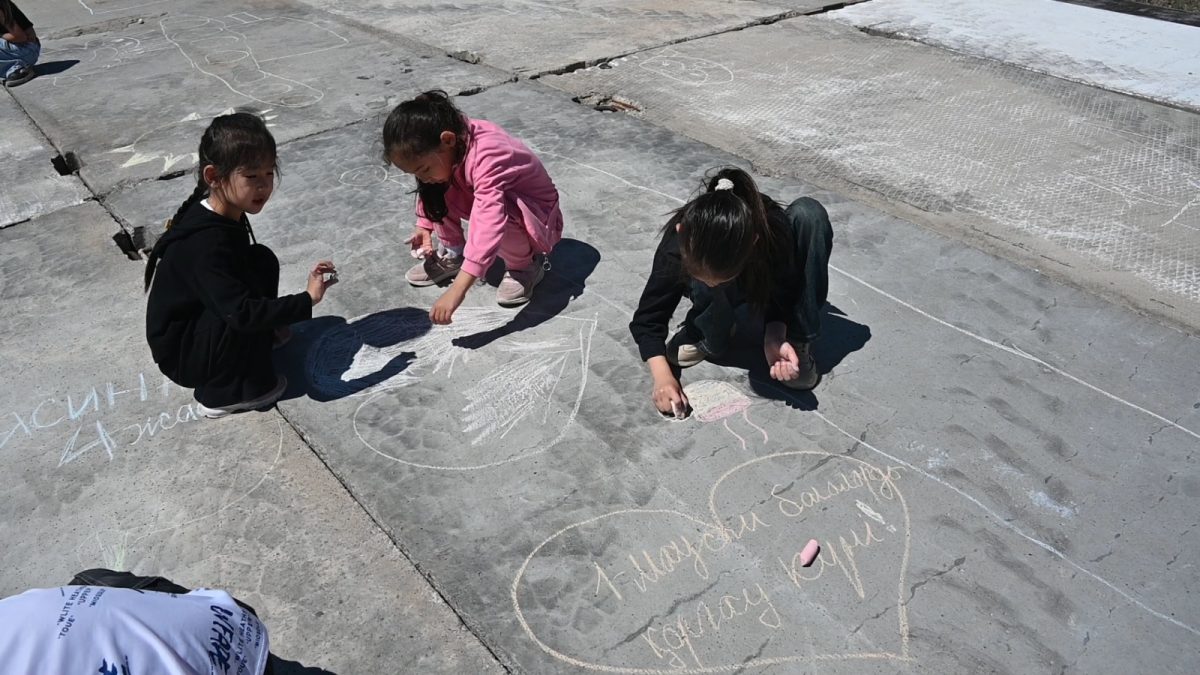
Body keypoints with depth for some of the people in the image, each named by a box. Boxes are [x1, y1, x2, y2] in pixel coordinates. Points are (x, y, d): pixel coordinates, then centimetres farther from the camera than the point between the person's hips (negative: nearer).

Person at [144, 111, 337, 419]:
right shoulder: (206, 244, -34)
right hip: (179, 354, -8)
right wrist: (306, 300, -34)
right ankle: (224, 394, -10)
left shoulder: (226, 215, -6)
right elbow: (242, 312, -38)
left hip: (202, 320, 8)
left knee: (263, 260, 0)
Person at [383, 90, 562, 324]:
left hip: (534, 211, -7)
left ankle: (525, 265, -9)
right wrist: (424, 226, -9)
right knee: (438, 192, -13)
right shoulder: (446, 146, -15)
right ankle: (451, 255, 6)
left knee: (496, 216, -38)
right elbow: (429, 188, 6)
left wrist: (457, 291, -55)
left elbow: (488, 225, -50)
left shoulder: (485, 158, -38)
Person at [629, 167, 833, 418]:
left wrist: (774, 338, -40)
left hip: (764, 286, 1)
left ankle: (798, 343, -20)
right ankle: (706, 335, -4)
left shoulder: (776, 233, -40)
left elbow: (780, 298, -21)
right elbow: (648, 318, -27)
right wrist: (663, 376, -39)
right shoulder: (677, 246, -38)